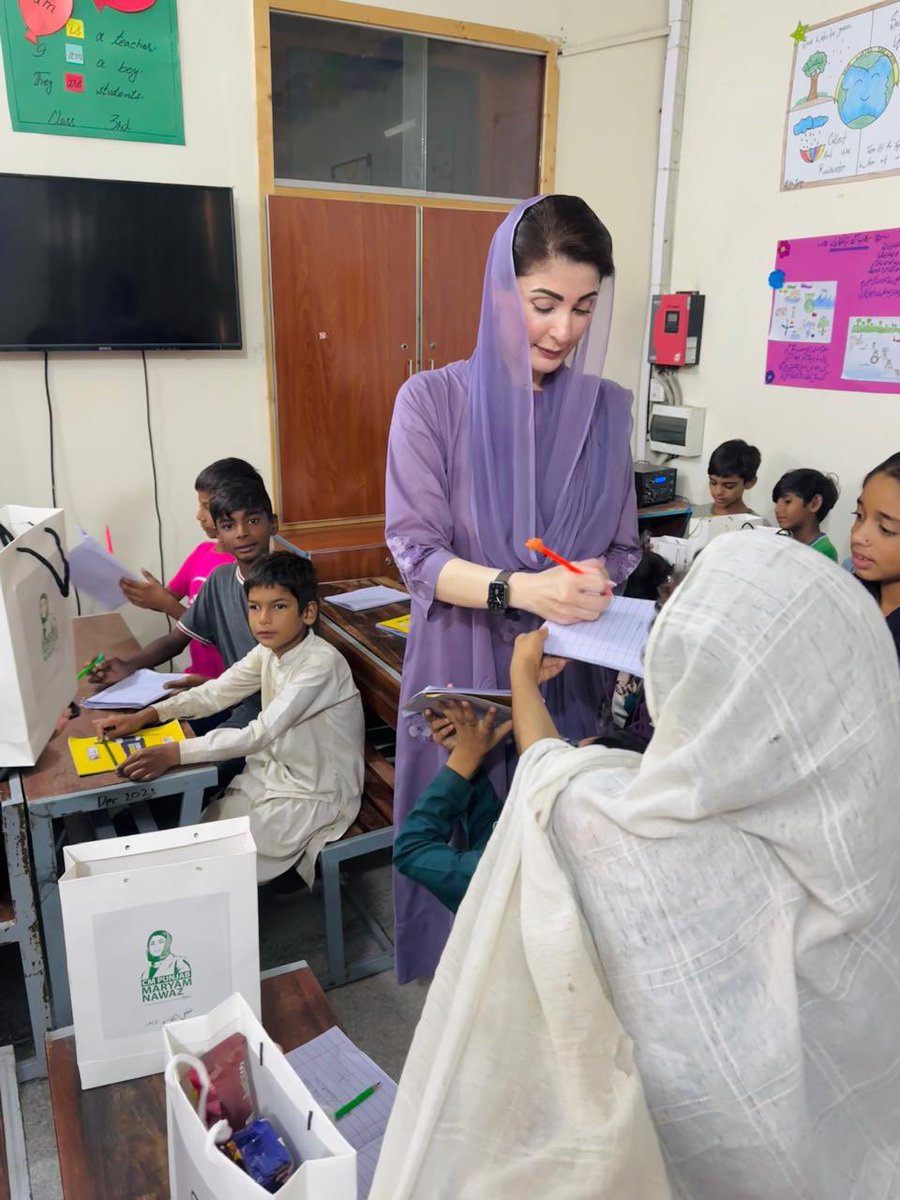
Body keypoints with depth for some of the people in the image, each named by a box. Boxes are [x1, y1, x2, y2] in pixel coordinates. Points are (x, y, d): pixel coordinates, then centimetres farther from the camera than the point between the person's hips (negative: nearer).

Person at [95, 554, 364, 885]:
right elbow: (216, 692, 1)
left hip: (315, 797, -7)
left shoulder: (319, 664, -29)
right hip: (275, 774, 7)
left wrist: (174, 753, -38)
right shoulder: (268, 650, -3)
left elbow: (259, 735, -34)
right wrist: (145, 716, -9)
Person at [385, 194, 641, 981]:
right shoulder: (434, 400, -9)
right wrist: (520, 590, -27)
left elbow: (622, 548, 7)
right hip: (462, 667, -2)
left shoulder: (606, 409, 1)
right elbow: (416, 550, -12)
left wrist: (594, 585, -15)